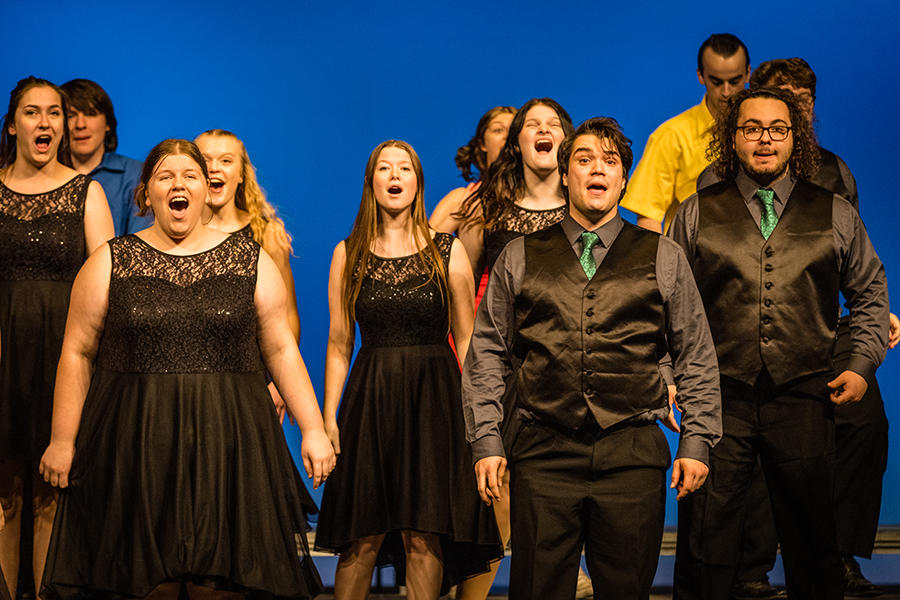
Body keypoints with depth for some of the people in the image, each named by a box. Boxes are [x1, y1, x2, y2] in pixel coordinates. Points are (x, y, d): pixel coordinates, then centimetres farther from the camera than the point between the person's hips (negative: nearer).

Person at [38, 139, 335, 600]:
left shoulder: (250, 262, 7)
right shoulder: (110, 263, 5)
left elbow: (281, 350, 7)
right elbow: (77, 354, 4)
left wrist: (312, 429, 1)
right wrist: (63, 441, 0)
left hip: (226, 441, 1)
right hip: (135, 444, 0)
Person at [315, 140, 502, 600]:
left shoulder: (448, 252, 4)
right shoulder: (348, 255, 7)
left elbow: (467, 341, 4)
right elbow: (338, 344, 8)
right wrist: (327, 418, 1)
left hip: (433, 395, -1)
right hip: (369, 398, 1)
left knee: (424, 536, -1)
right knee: (362, 537, 1)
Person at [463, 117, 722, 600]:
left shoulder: (663, 259, 11)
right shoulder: (519, 258, 11)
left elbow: (697, 359, 12)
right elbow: (486, 355, 11)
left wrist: (696, 441, 3)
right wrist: (486, 440, 2)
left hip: (634, 455, 0)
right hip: (544, 453, 0)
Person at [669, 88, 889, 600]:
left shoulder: (836, 215, 11)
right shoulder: (696, 213, 9)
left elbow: (870, 290, 18)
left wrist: (863, 365, 6)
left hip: (805, 401, 1)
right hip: (719, 400, -1)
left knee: (814, 542, 7)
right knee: (705, 540, -1)